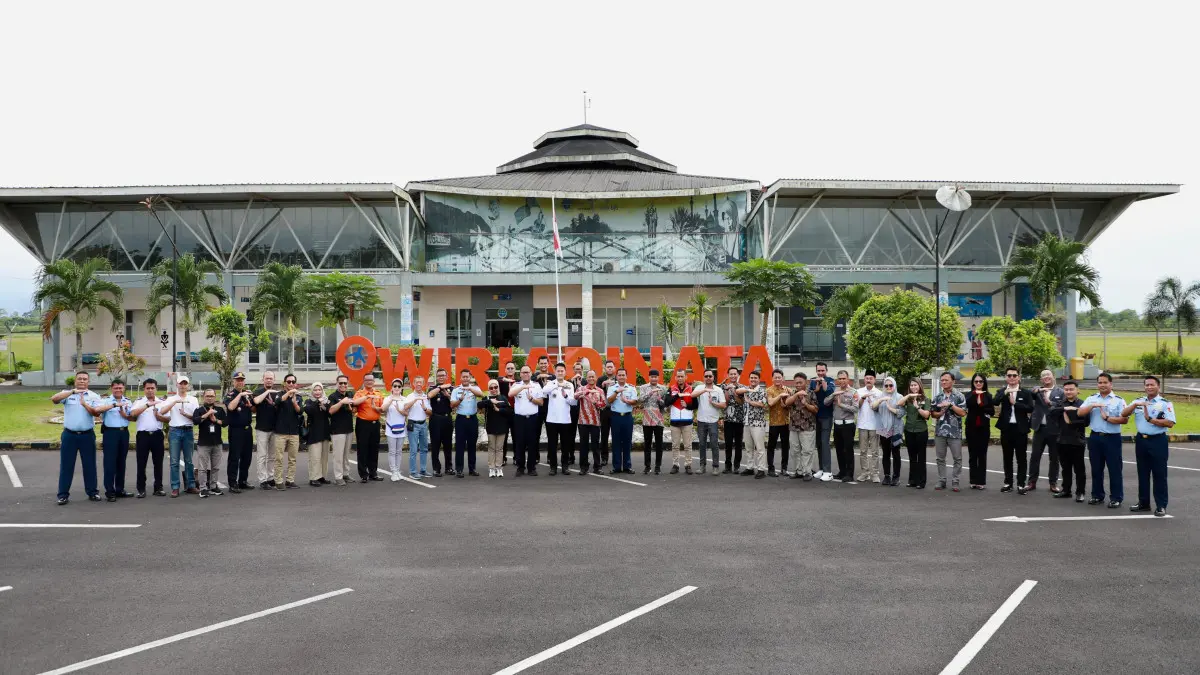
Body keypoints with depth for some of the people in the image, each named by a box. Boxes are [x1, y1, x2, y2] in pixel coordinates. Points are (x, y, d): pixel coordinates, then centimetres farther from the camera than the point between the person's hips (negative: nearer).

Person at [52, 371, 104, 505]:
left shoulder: (94, 396, 4)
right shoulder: (67, 394, 3)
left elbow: (97, 413, -9)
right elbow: (54, 399, -18)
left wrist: (85, 404, -24)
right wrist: (73, 391, -27)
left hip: (87, 435, 1)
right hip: (69, 435, 0)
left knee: (89, 464, 7)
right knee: (66, 465, 3)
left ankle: (92, 492, 16)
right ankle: (63, 494, 8)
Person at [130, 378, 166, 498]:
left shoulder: (162, 402, 9)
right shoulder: (138, 402, 3)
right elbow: (133, 414, -17)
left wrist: (158, 416, -14)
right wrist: (148, 405, -25)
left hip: (157, 435, 2)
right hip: (143, 435, -2)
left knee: (158, 462, 6)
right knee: (141, 463, 1)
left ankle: (158, 488, 13)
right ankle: (141, 489, 7)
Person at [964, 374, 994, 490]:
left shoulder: (988, 396, 6)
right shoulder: (969, 395, 4)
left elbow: (992, 411, -4)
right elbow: (968, 404, -19)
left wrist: (980, 406, -15)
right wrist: (975, 393, -26)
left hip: (984, 428, 0)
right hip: (971, 428, 0)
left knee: (982, 455, 2)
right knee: (972, 455, 3)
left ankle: (981, 481, 5)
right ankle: (973, 481, 8)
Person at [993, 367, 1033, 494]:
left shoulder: (1025, 393, 1)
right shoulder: (1001, 392, 5)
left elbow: (1030, 408, -11)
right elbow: (994, 402, -14)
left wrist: (1015, 403, -15)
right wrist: (1006, 392, -24)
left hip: (1020, 428, -2)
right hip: (1006, 428, 2)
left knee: (1021, 458, 3)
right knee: (1007, 458, 9)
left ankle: (1021, 484, 7)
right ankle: (1008, 483, 17)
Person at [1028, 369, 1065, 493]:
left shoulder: (1060, 392, 2)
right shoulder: (1037, 390, 7)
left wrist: (1050, 402, -20)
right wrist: (1037, 390, -28)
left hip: (1054, 429, -1)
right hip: (1040, 428, 1)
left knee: (1054, 458, 6)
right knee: (1034, 456, 4)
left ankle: (1053, 483, 15)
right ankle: (1032, 482, 12)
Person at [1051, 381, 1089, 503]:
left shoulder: (1082, 404, -5)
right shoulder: (1061, 404, 10)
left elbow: (1086, 421, -16)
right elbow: (1052, 411, -9)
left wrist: (1071, 422, -16)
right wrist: (1065, 408, -20)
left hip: (1077, 442, -5)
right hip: (1063, 441, 5)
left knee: (1079, 469, 3)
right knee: (1066, 469, 14)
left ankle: (1080, 493, 10)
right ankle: (1066, 490, 22)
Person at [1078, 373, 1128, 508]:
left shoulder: (1118, 400, -1)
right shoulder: (1091, 399, 9)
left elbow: (1124, 419, -10)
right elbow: (1080, 413, -2)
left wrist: (1107, 418, -16)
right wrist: (1093, 406, -14)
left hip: (1112, 438, -4)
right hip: (1095, 437, 4)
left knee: (1115, 469, 0)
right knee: (1096, 468, 11)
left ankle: (1116, 498, 8)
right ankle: (1097, 495, 21)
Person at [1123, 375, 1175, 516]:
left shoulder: (1165, 403, -5)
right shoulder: (1138, 401, 9)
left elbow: (1170, 423, -15)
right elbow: (1123, 414, 0)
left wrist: (1150, 419, -19)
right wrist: (1135, 405, -16)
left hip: (1158, 441, -5)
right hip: (1141, 440, 5)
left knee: (1159, 474, 0)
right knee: (1143, 473, 11)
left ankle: (1161, 506, 6)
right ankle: (1143, 502, 20)